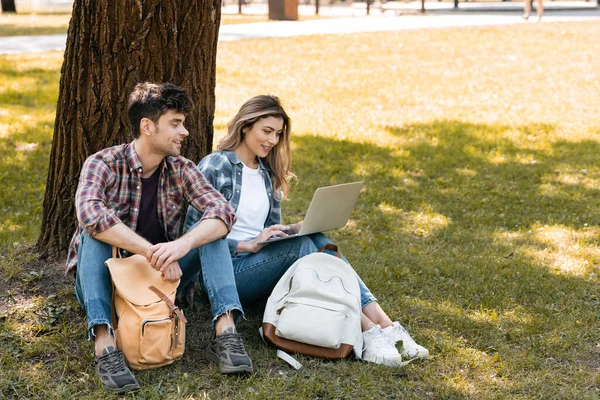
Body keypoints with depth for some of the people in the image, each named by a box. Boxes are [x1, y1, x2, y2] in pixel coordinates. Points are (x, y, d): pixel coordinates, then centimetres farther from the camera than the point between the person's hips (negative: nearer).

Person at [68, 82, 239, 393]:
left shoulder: (182, 171, -1)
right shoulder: (103, 164, -13)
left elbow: (223, 212, -18)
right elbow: (89, 213, -34)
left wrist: (183, 244, -39)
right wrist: (153, 253, -41)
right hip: (104, 284, -3)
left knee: (210, 232, -16)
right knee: (96, 232, -31)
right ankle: (104, 343, -45)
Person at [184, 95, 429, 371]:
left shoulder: (268, 173, 17)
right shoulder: (214, 167, -5)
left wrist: (295, 230, -2)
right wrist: (248, 245, -20)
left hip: (262, 263, 6)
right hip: (223, 271, -6)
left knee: (317, 240, -23)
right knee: (301, 245, -29)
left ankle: (382, 323, -36)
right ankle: (367, 331, -40)